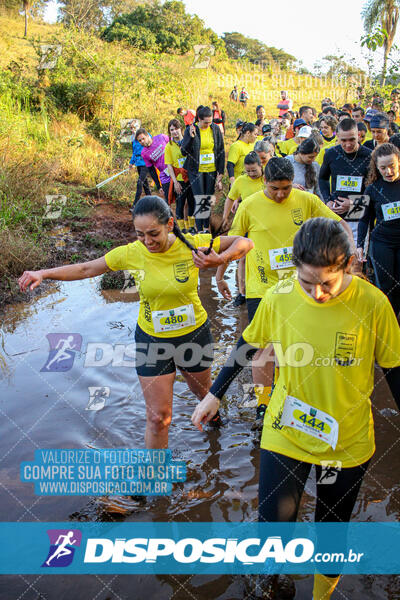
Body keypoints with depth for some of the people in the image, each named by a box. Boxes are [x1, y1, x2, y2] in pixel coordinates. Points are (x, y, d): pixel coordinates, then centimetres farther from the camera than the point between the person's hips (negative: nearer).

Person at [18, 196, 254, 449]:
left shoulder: (192, 245, -20)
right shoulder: (131, 253, -17)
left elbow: (245, 242, -12)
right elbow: (86, 269, -4)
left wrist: (220, 259, -32)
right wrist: (43, 273, -15)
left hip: (195, 333, 1)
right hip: (152, 340, -1)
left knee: (202, 390, 28)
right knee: (158, 417, 2)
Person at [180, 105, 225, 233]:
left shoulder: (215, 129, 0)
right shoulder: (190, 130, -7)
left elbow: (221, 151, 5)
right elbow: (184, 151, -9)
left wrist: (220, 172, 2)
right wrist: (191, 137, -24)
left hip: (212, 170, 3)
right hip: (196, 170, -2)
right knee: (199, 201, -6)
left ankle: (206, 228, 21)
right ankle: (199, 230, -1)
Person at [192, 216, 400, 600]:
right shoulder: (279, 298, -15)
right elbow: (248, 345, 1)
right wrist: (214, 394, 6)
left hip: (349, 441, 0)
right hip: (286, 435, 0)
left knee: (334, 525, 18)